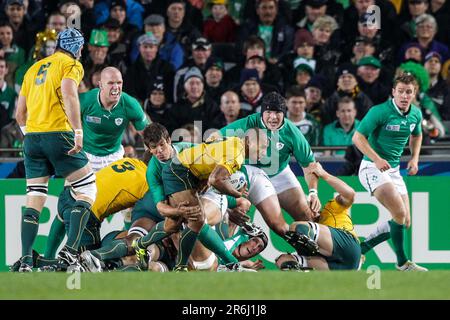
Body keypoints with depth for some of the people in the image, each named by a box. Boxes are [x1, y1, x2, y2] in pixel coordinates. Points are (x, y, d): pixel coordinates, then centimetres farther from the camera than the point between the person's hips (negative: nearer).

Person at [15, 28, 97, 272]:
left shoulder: (34, 68, 22)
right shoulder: (71, 64, 3)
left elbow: (20, 114, 21)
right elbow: (69, 94, -16)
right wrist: (78, 131, -21)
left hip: (32, 138, 6)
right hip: (58, 133, -6)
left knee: (34, 201, 7)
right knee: (87, 189, 3)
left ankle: (25, 261, -2)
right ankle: (70, 249, -12)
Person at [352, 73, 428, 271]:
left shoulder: (416, 114, 4)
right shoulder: (380, 112, -17)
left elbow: (416, 136, 24)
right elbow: (358, 137, -14)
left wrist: (414, 158, 7)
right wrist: (377, 159, -25)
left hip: (394, 170, 8)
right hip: (372, 167, -8)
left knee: (404, 222, 3)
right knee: (399, 213, -22)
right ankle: (402, 262, -13)